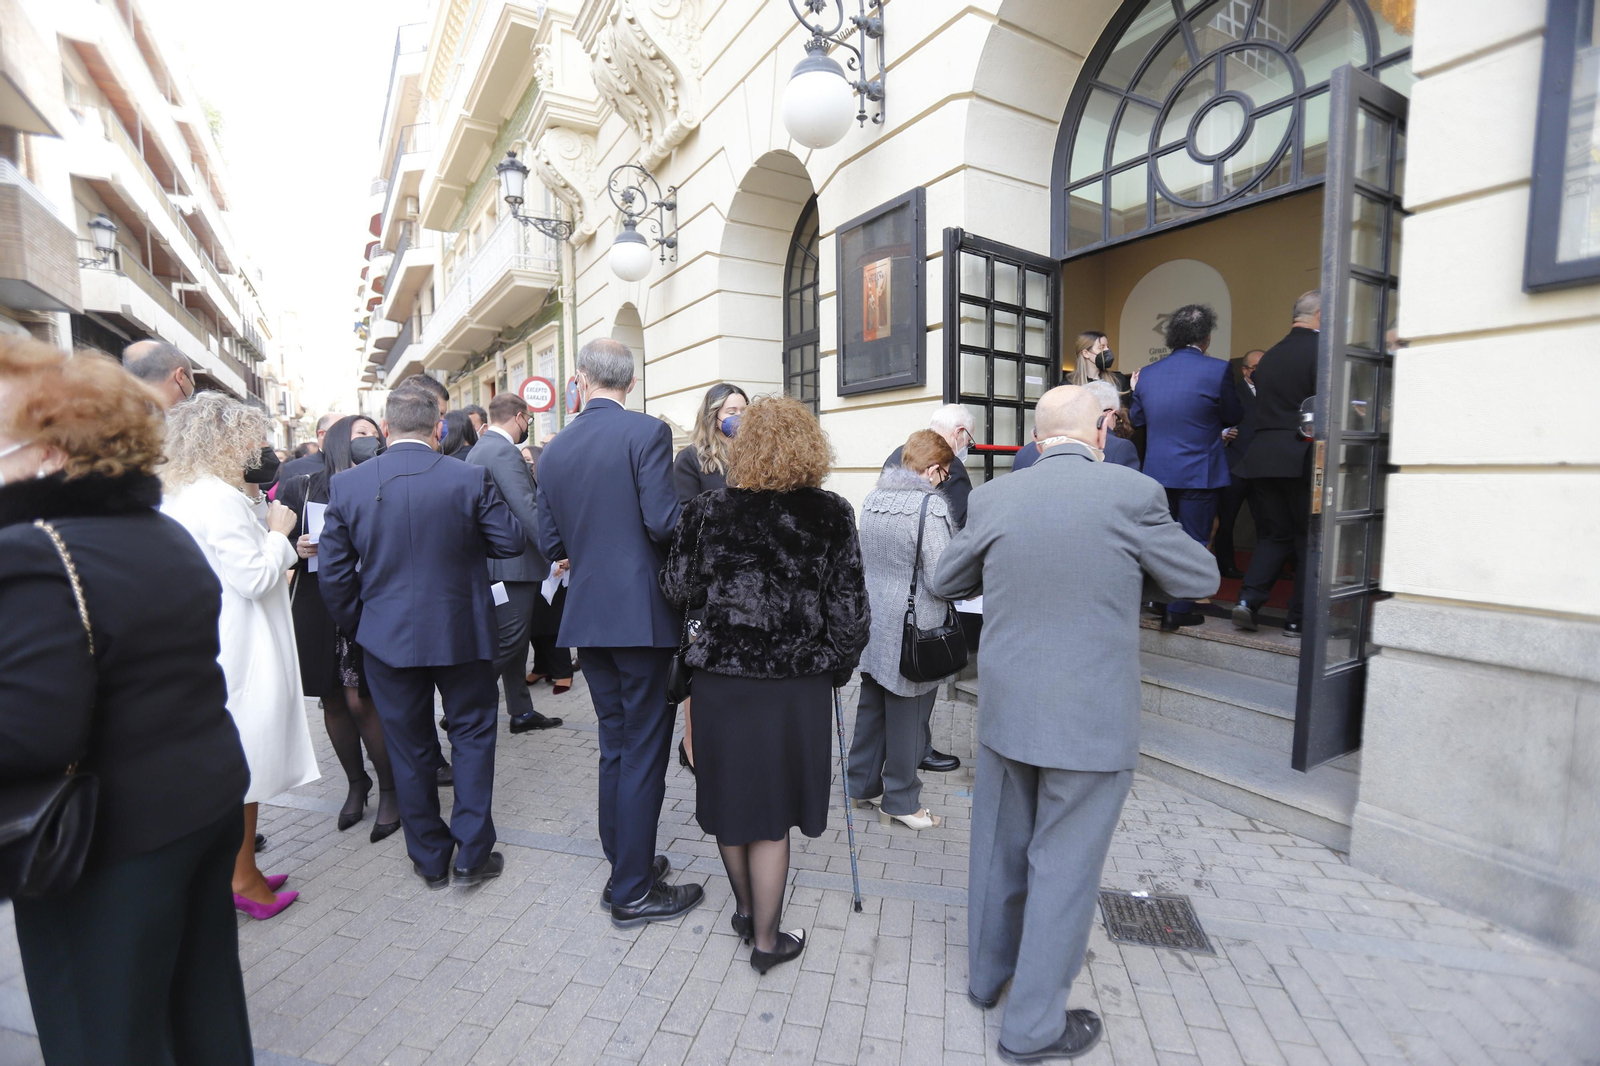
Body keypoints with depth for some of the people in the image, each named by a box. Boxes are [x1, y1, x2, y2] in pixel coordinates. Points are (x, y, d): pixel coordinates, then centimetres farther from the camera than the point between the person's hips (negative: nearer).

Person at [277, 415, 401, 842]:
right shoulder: (300, 489, 4)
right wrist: (296, 549, -13)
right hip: (317, 611, 3)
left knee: (362, 701, -4)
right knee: (332, 701, 11)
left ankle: (389, 790, 14)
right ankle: (356, 784, 31)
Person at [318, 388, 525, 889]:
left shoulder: (346, 484, -5)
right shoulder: (470, 479, -12)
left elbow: (334, 571, -1)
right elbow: (511, 541, -5)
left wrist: (356, 625, 11)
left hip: (386, 638, 2)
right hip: (461, 631, -2)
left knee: (409, 748, 15)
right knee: (472, 734, 14)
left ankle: (430, 859, 29)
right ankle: (472, 853, 19)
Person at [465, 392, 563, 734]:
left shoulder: (478, 449, 15)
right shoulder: (504, 452, -17)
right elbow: (527, 510, -25)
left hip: (495, 560, 11)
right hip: (512, 564, -11)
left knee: (514, 640, 16)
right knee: (508, 642, -2)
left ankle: (522, 712, 26)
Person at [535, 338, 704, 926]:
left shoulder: (554, 449, 7)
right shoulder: (647, 431, -11)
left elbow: (549, 544, 9)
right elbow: (664, 523, -19)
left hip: (587, 616, 6)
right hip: (643, 614, -6)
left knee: (615, 746, 19)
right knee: (644, 752, 5)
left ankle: (625, 866, 33)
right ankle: (633, 892, 17)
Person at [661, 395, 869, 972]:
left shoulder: (707, 509, -6)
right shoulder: (832, 514, -8)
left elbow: (679, 590, 2)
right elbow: (850, 610, -6)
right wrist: (836, 666, 9)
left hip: (721, 675, 1)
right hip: (799, 683, -1)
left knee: (730, 795, 21)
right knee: (771, 812, 13)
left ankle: (745, 908, 43)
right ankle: (766, 939, 30)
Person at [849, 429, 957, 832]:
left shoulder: (871, 499, 5)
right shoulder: (931, 505, -19)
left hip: (873, 625, 7)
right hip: (912, 632, -7)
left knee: (871, 707, 19)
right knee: (907, 716, 8)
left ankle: (864, 783, 33)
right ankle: (900, 801, 23)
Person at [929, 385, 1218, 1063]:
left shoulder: (993, 498, -5)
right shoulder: (1131, 492, -14)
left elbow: (944, 583, 8)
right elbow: (1201, 580, 0)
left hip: (1004, 711, 4)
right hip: (1091, 723, -3)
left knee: (999, 849, 22)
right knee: (1063, 867, 13)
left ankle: (987, 973, 44)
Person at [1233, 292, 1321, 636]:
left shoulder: (1270, 354, 14)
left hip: (1262, 456, 5)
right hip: (1302, 457, -5)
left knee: (1273, 535, 13)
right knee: (1308, 539, 6)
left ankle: (1249, 598, -2)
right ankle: (1298, 619, 9)